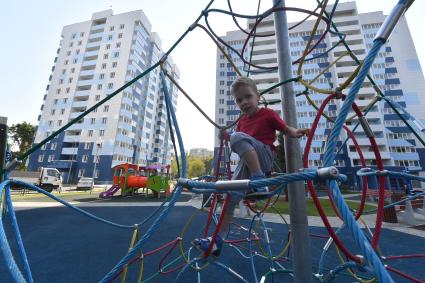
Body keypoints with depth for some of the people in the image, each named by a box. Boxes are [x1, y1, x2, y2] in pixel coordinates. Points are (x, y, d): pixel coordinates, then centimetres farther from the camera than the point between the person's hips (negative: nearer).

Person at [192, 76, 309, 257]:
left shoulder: (267, 114, 3)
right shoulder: (241, 122, 18)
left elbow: (286, 129, 7)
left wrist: (295, 132, -14)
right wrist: (226, 137, 8)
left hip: (264, 157, -6)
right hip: (246, 163, 6)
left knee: (238, 136, -31)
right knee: (231, 194, 0)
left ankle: (259, 182, -29)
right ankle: (218, 239, 11)